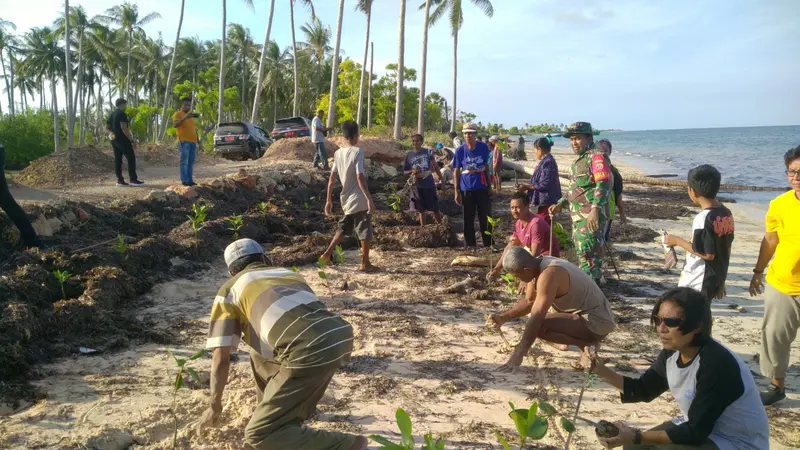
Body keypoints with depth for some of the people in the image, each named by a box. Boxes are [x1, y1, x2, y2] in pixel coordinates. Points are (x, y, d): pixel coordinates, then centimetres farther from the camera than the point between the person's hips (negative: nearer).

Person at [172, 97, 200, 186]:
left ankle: (190, 180, 6)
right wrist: (185, 117, -26)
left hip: (193, 141, 7)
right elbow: (175, 125, -16)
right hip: (184, 141, -7)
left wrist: (198, 140, 21)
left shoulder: (191, 115, 24)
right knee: (184, 162, -10)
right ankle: (184, 180, -10)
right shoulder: (178, 114, 1)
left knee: (191, 162, 5)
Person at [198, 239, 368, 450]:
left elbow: (221, 358, 14)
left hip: (311, 352, -7)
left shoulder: (230, 290, 17)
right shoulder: (288, 273, 31)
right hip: (341, 334, 7)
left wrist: (215, 406, 30)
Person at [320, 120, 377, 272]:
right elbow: (360, 177, -21)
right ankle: (365, 263, 8)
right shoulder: (358, 152, -14)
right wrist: (369, 198, -21)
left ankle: (328, 253, 16)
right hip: (359, 199, -7)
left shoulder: (338, 153, 5)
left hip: (346, 198, 7)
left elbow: (332, 178, 5)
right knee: (365, 231, 3)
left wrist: (329, 200, 9)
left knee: (344, 228, 22)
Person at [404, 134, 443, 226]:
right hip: (417, 186, 1)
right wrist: (412, 171, -14)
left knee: (435, 208, 6)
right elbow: (405, 171, 7)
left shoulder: (428, 152, -3)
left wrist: (441, 179, -4)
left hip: (429, 184, -1)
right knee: (421, 210, 10)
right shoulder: (409, 155, 1)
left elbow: (435, 167, 1)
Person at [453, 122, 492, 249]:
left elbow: (486, 165, 11)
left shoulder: (483, 148, -3)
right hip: (466, 188, -1)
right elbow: (456, 172, -1)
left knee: (484, 216, 5)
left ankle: (488, 243, 15)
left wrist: (489, 184, 14)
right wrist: (456, 191, -5)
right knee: (468, 217, 8)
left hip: (482, 187, 1)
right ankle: (470, 244, 19)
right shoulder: (460, 151, -6)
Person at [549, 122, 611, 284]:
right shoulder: (578, 160, 19)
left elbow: (603, 185, -24)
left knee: (588, 251, -11)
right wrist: (560, 204, 20)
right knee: (581, 251, 16)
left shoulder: (597, 157, -12)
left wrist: (595, 209, -35)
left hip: (591, 216, -10)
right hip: (578, 215, 10)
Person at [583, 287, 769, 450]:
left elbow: (695, 432, -27)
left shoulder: (716, 364, -31)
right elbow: (643, 390, 7)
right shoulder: (672, 353, -7)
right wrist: (600, 370, -7)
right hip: (699, 428, 8)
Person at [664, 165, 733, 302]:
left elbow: (707, 254, -23)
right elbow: (726, 249, 11)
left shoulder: (703, 218, -23)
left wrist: (677, 241, -12)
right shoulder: (726, 214, 4)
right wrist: (721, 280, 20)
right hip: (715, 278, 9)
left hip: (696, 283, -9)